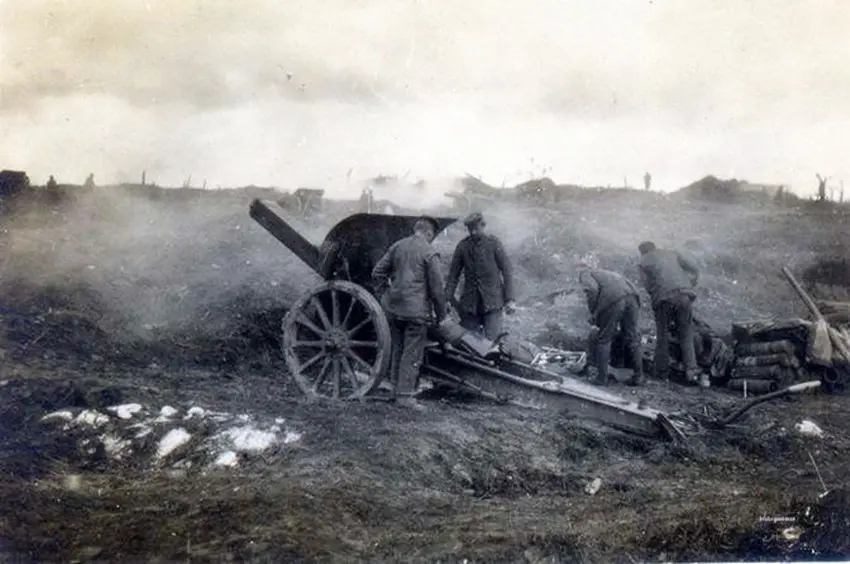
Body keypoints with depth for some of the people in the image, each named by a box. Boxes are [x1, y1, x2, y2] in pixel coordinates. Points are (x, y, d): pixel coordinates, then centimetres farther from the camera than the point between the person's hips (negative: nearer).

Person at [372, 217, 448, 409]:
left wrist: (384, 295, 19)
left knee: (398, 347, 19)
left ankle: (396, 383, 30)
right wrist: (441, 312, 3)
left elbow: (377, 272, 11)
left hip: (393, 307, 6)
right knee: (412, 353, 1)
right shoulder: (429, 253, -9)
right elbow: (436, 287, -8)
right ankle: (405, 394, 2)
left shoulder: (397, 246, 8)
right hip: (415, 310, -6)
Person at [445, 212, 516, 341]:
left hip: (492, 301, -3)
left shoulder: (494, 243, -2)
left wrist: (509, 299, -7)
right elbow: (454, 274, 9)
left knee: (492, 338, -14)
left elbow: (507, 270, -2)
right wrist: (448, 298, 1)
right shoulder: (462, 246, 6)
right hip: (470, 303, 3)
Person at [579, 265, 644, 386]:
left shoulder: (584, 273, 20)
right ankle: (638, 376, 22)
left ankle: (602, 378, 11)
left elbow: (592, 289, -4)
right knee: (632, 337, 17)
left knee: (603, 339, 8)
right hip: (631, 294, 6)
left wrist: (593, 314, 6)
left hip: (613, 299, -6)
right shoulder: (603, 272, 41)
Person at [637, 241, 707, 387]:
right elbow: (695, 269, 18)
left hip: (663, 298, -2)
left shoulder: (644, 262, 17)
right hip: (684, 295, 2)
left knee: (662, 336, 13)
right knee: (686, 335, 10)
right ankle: (692, 369, -3)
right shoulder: (673, 254, 24)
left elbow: (647, 286, 8)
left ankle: (662, 372, 17)